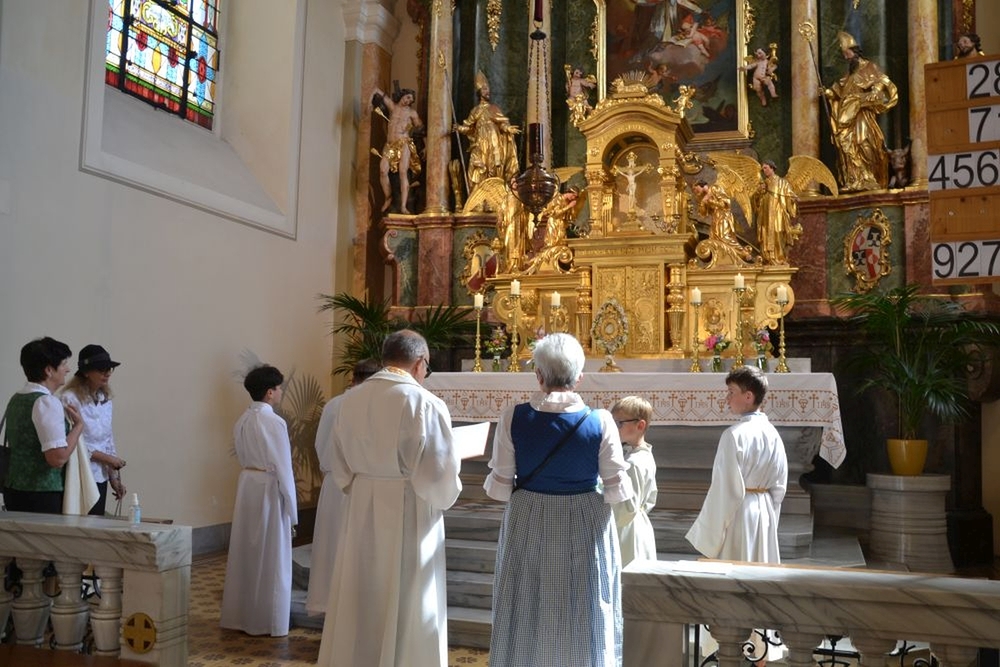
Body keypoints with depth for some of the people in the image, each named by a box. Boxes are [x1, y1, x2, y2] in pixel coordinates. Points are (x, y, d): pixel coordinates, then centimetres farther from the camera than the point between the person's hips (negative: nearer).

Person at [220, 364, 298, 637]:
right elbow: (283, 467, -16)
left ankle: (239, 614, 27)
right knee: (271, 558, 4)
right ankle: (268, 620, 13)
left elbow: (242, 456, 8)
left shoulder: (243, 420, 4)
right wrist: (291, 506, -9)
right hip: (270, 489, -7)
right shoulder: (274, 423, -17)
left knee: (245, 552, 16)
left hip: (247, 485, 7)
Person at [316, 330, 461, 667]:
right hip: (410, 518, -5)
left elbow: (339, 468, 9)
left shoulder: (350, 399, 1)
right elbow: (440, 478, -17)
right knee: (407, 611, 8)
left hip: (361, 513, 5)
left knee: (358, 607, 17)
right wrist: (446, 495, 4)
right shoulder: (426, 404, -16)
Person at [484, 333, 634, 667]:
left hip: (528, 525, 0)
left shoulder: (513, 417, -14)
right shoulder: (600, 421, -14)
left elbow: (500, 487, -9)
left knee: (528, 617, 16)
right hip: (586, 527, 0)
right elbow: (617, 490, -10)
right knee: (585, 616, 17)